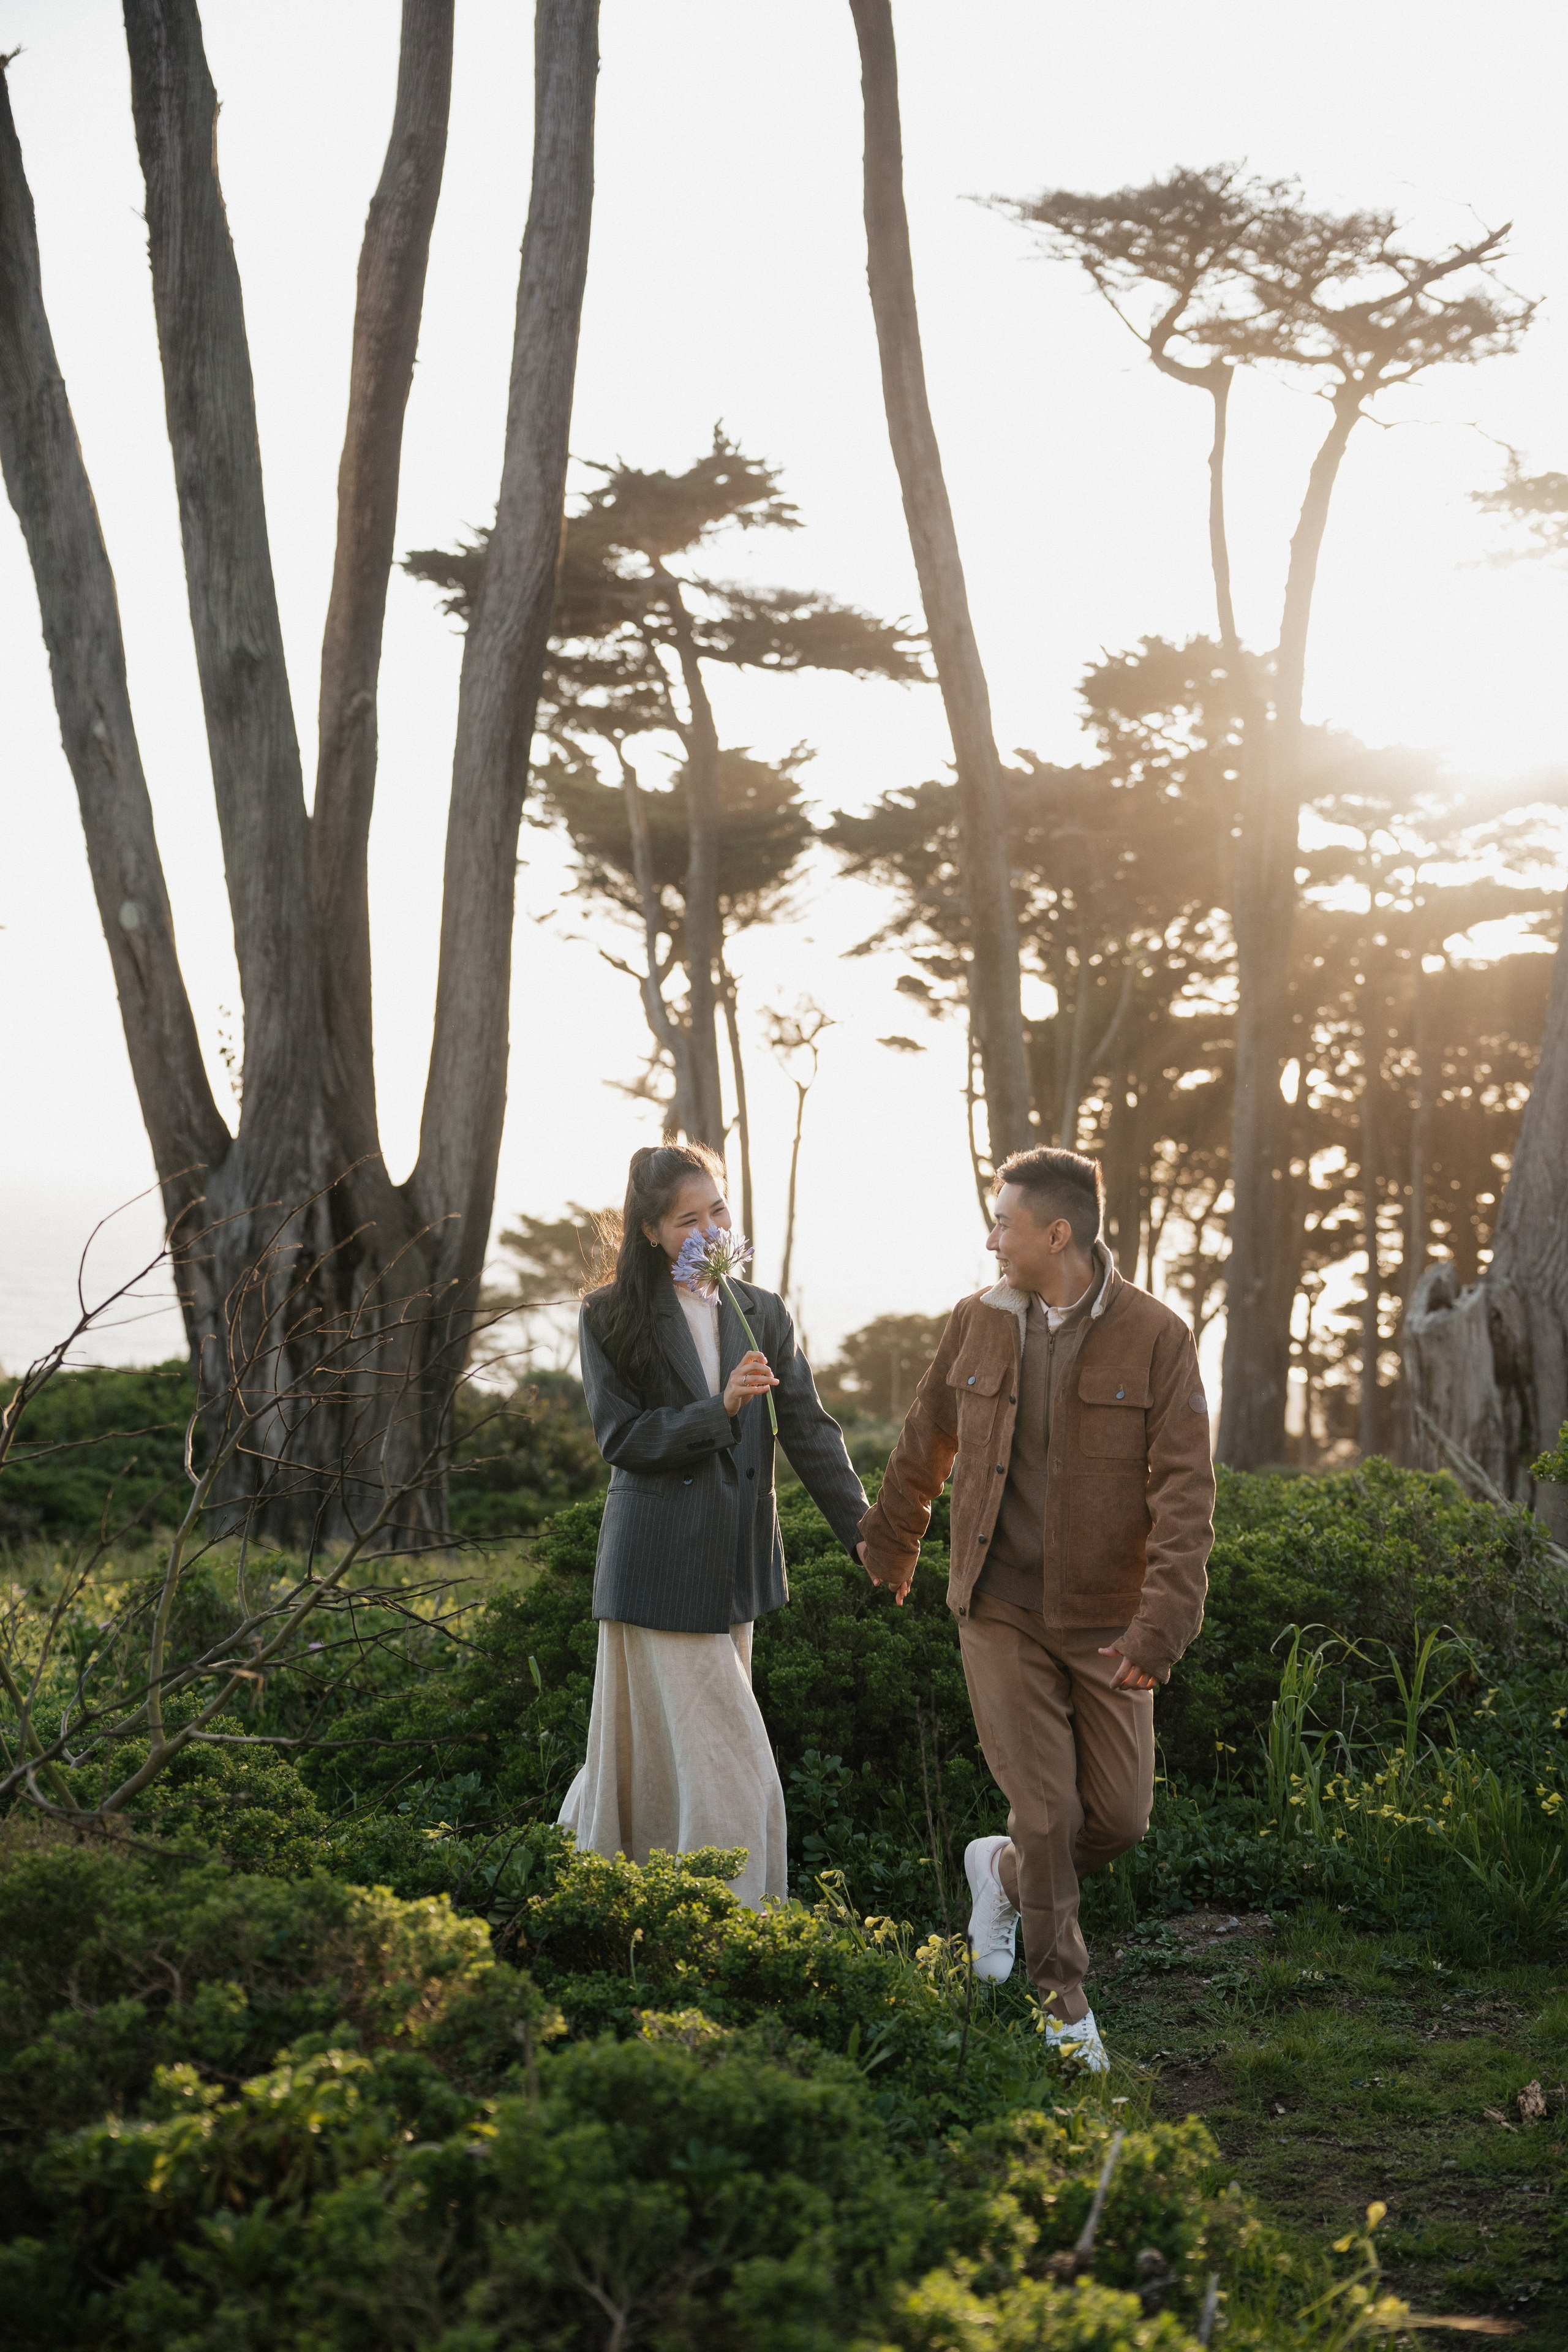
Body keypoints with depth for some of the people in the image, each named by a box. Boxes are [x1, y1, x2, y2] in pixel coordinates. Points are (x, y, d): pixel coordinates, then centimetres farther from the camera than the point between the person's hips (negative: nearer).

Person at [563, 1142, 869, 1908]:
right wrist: (719, 1411, -21)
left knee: (658, 1752, 13)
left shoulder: (762, 1314, 8)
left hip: (736, 1558, 5)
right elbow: (622, 1439, -9)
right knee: (723, 1762, -7)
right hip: (660, 1562, -5)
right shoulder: (612, 1319, -4)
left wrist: (860, 1529, -7)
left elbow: (808, 1429, 4)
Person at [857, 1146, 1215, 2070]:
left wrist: (1162, 1624, -22)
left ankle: (1003, 1871, 32)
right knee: (1048, 1810, -5)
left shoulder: (1156, 1336, -9)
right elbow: (925, 1442, 18)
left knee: (1121, 1816, 2)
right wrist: (891, 1542, 30)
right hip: (1003, 1612, 1)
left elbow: (1185, 1492, -13)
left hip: (1106, 1623, 0)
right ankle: (1063, 2001, 14)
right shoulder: (978, 1323, 1)